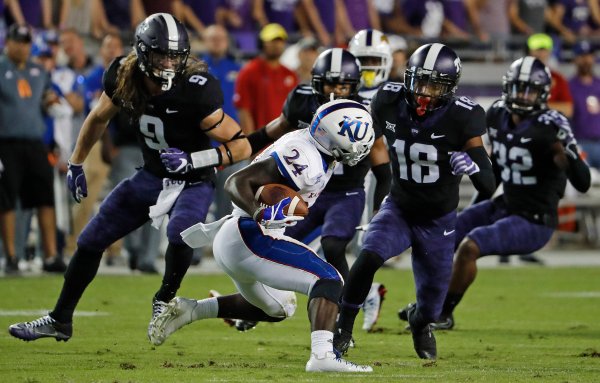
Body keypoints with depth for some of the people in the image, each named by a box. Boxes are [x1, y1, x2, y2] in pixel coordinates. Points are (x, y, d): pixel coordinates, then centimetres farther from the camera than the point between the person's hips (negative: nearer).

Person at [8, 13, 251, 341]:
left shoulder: (196, 90, -30)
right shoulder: (124, 77, -15)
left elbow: (241, 146, -24)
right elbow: (99, 118, 8)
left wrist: (192, 160, -35)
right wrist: (76, 163, 14)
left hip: (192, 181, -5)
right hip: (151, 176, 5)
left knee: (180, 234, -34)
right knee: (90, 241, 7)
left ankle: (164, 301, -4)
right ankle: (60, 320, 25)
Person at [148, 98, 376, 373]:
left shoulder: (305, 144, 8)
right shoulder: (307, 162, -21)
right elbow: (237, 182, -26)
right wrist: (258, 213, -40)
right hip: (250, 239, -11)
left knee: (276, 309, 28)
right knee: (329, 281, -16)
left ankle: (189, 310, 22)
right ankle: (321, 356, -33)